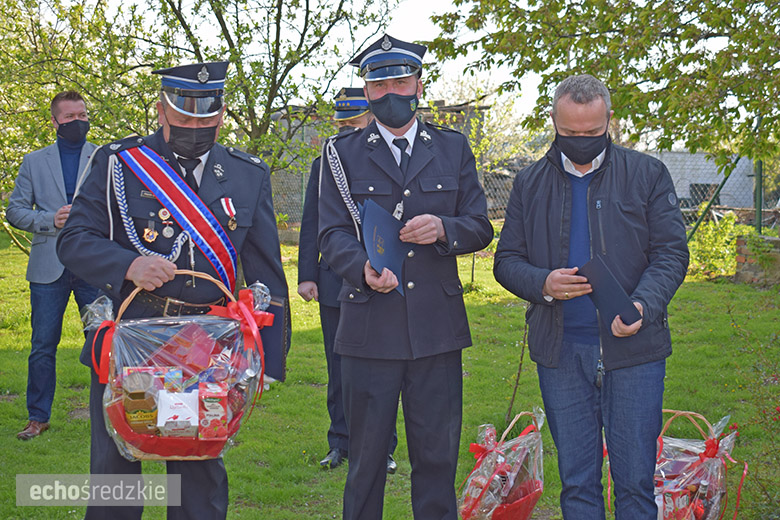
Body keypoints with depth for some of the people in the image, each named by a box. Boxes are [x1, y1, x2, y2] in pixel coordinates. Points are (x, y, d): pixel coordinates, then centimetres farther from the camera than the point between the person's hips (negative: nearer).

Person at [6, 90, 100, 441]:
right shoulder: (34, 162, 11)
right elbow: (15, 211, 8)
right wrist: (51, 220, -9)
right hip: (49, 267, 1)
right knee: (43, 345, 3)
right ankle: (38, 417, 15)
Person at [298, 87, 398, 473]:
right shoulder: (323, 166, 9)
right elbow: (310, 227, 10)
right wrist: (306, 276, 3)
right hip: (334, 285, 3)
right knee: (339, 372, 9)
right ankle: (340, 443, 20)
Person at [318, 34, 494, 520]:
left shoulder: (454, 148, 12)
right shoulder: (344, 153, 8)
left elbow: (481, 227, 10)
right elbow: (332, 233, 0)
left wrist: (442, 229, -12)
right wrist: (363, 269, -21)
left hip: (437, 327, 1)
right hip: (370, 328, -1)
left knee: (438, 456, 7)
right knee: (366, 457, 6)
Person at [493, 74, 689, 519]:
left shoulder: (648, 174, 4)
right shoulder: (530, 183, 10)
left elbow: (671, 253, -1)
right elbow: (506, 261, 11)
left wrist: (642, 305, -19)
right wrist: (542, 284, -12)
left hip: (633, 348, -2)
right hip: (560, 353, 2)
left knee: (635, 481, 1)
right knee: (576, 483, 9)